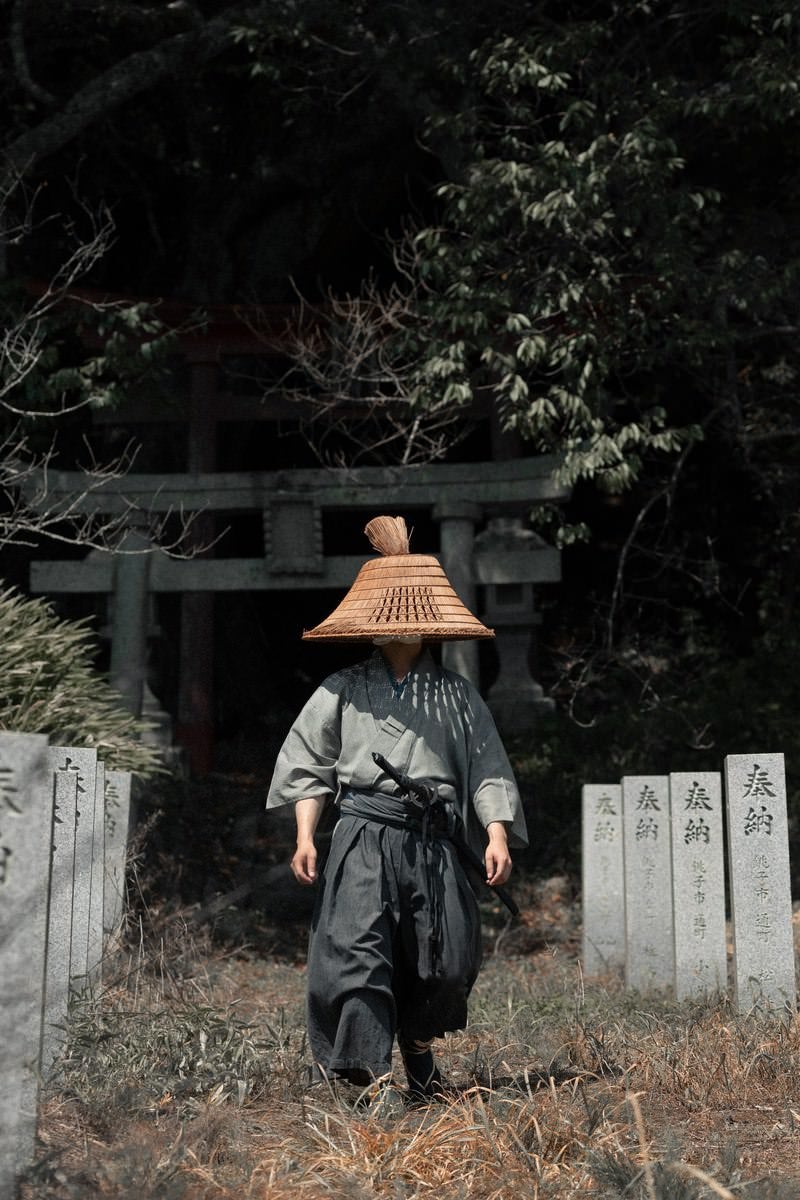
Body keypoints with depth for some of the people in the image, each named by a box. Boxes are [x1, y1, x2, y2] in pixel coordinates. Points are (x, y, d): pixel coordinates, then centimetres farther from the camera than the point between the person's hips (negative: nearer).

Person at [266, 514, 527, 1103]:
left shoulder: (458, 695, 11)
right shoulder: (343, 691, 9)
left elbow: (488, 770, 9)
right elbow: (307, 762, 10)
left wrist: (497, 835, -4)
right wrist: (305, 836, 0)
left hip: (437, 843, 2)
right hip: (364, 836, -1)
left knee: (447, 963, 5)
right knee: (357, 948, -14)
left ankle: (419, 1046, 34)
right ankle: (362, 1074, -10)